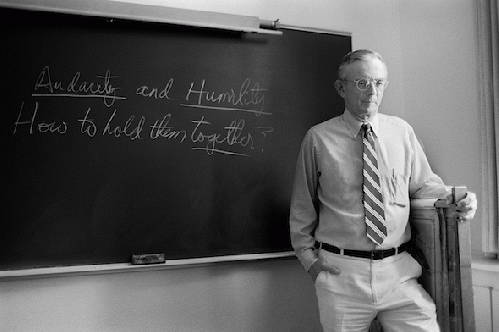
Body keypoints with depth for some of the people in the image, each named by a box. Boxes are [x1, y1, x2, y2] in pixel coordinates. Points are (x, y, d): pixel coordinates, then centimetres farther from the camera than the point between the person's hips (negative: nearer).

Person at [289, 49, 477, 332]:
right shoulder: (319, 138, -1)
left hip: (399, 272, 2)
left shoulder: (402, 132, 5)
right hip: (340, 272, -1)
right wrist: (308, 255, 2)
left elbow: (424, 184, 12)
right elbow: (303, 205, 6)